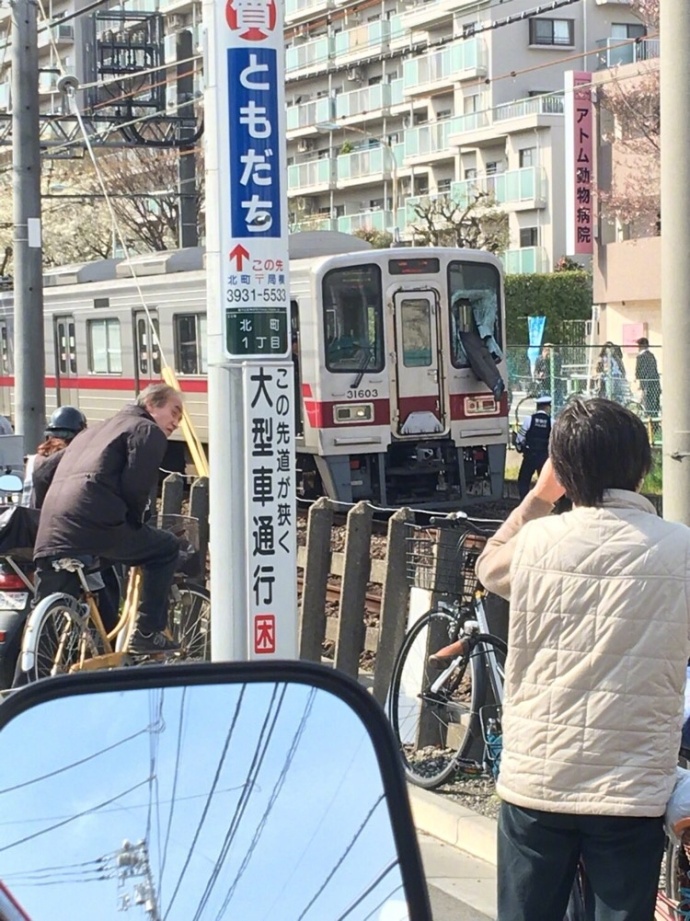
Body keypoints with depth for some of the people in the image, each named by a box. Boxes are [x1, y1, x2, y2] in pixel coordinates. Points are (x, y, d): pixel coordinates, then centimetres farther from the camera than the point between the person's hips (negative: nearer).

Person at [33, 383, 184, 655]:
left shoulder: (95, 429, 35)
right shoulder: (147, 431, 9)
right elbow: (135, 487, -5)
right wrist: (135, 525, 12)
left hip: (50, 532, 8)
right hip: (94, 523, -8)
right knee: (166, 548, 13)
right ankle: (148, 633, 9)